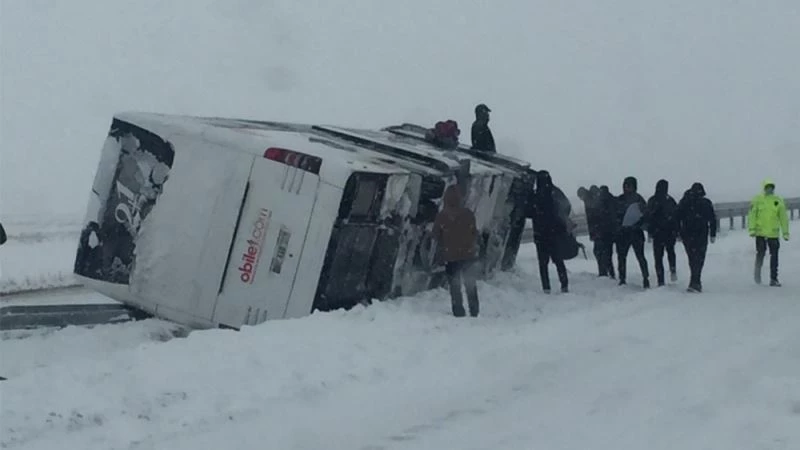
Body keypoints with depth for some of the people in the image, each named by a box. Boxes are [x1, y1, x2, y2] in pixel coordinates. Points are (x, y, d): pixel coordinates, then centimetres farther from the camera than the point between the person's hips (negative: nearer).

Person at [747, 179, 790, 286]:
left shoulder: (778, 201, 4)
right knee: (760, 254, 6)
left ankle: (773, 279, 5)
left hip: (773, 233, 1)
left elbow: (783, 218, 6)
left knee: (774, 256, 0)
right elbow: (752, 215, -2)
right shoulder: (757, 200, -1)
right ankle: (758, 273, 28)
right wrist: (751, 229, -11)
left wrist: (785, 233, 3)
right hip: (760, 233, -1)